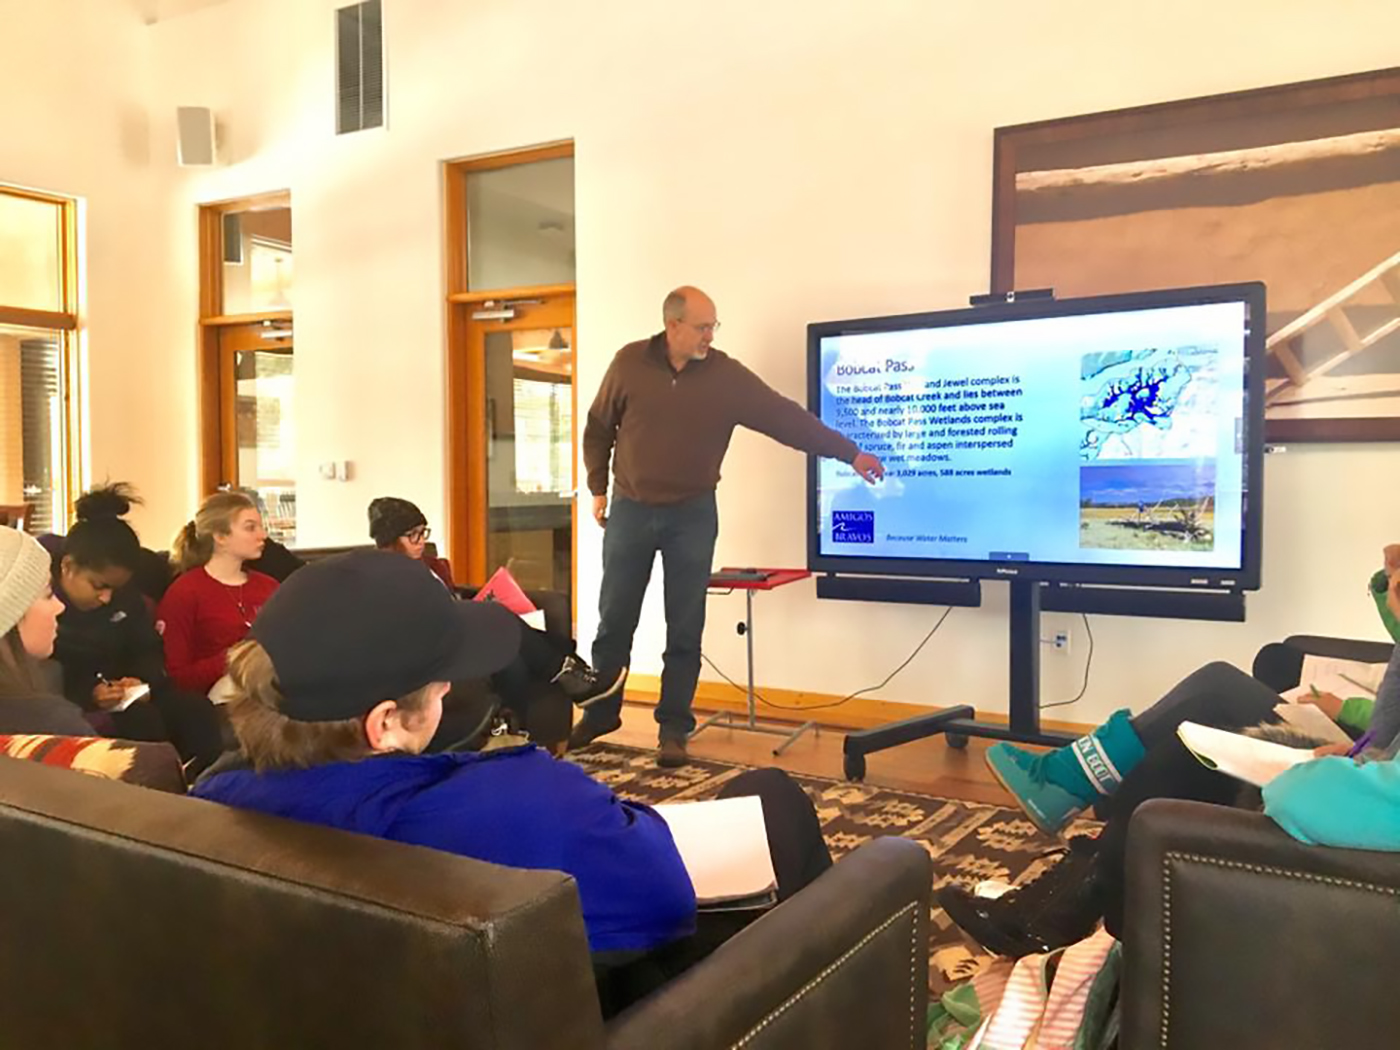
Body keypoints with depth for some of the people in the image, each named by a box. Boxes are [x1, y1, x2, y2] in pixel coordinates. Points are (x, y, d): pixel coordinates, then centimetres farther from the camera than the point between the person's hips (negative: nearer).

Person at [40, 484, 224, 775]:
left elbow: (149, 650, 11)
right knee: (140, 720, -34)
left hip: (120, 695, 6)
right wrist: (86, 697, -29)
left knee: (197, 709, -19)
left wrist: (144, 682, -13)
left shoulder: (125, 596, 4)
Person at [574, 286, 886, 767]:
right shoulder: (629, 363, -4)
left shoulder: (727, 376, -6)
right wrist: (598, 488, 5)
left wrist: (850, 453, -11)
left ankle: (674, 729, 13)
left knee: (684, 629, 2)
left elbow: (787, 418, -8)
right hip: (630, 510, 1)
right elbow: (598, 428, 6)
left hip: (692, 515, 0)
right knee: (615, 620, 9)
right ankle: (601, 714, 26)